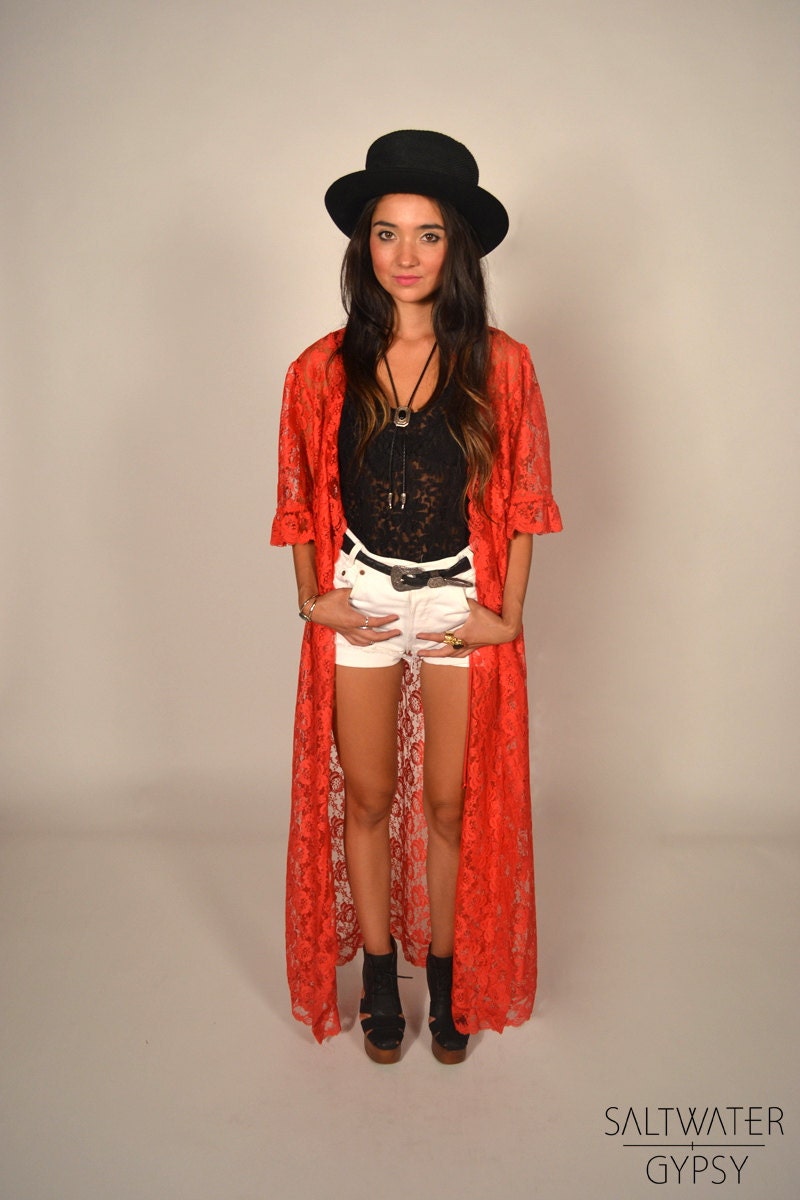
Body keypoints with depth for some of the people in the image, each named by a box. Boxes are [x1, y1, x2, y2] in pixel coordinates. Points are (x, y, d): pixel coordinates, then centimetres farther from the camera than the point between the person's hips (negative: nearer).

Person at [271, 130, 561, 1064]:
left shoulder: (500, 366, -6)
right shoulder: (323, 370, -3)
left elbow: (523, 502, -1)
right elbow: (300, 500, 4)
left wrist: (507, 614, -6)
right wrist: (314, 601, -2)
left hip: (463, 608, -1)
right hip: (359, 605, 1)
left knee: (452, 804, 11)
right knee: (364, 801, 13)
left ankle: (448, 975, 32)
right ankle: (379, 976, 33)